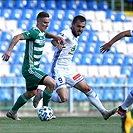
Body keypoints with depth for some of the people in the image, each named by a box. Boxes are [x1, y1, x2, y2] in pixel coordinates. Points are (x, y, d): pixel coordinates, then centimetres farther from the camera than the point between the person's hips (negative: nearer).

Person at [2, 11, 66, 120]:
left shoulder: (42, 33, 8)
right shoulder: (33, 32, -19)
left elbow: (46, 34, 32)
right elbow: (17, 37, -31)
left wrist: (57, 38, 12)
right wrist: (9, 51, -44)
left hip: (34, 68, 10)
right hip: (30, 69, -10)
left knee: (30, 93, 22)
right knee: (52, 83, -19)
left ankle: (12, 112, 33)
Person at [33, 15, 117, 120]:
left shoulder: (76, 36, 9)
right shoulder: (67, 33, -18)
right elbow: (54, 40, -40)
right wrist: (57, 44, -61)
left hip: (69, 69, 9)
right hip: (58, 70, -9)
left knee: (87, 89, 6)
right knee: (63, 98, -19)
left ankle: (104, 112, 12)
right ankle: (41, 94, 5)